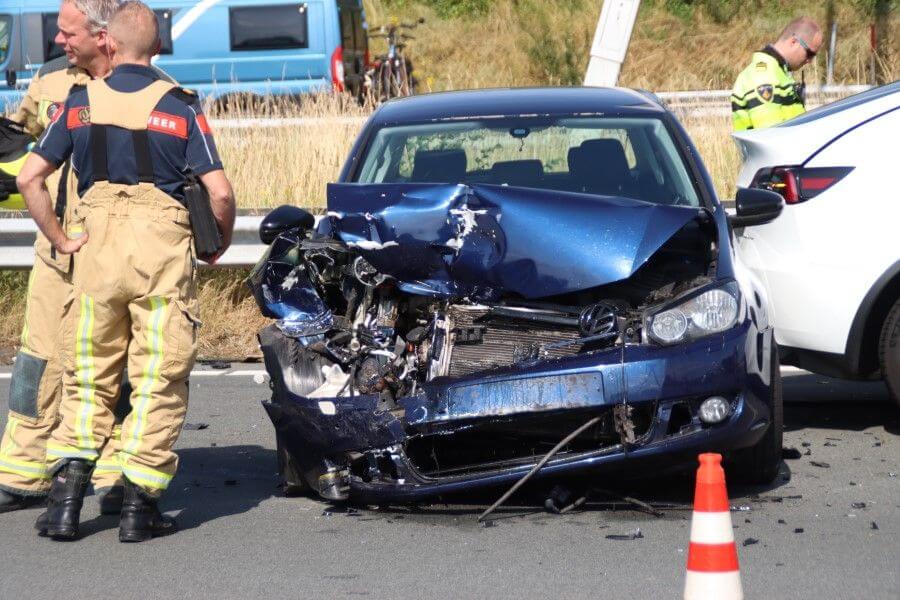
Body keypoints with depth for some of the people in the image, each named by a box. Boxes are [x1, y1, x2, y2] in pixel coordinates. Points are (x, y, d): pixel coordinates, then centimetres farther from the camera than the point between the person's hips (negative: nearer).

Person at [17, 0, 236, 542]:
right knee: (159, 381, 5)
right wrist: (219, 246, 9)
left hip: (98, 249, 2)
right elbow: (220, 193, -8)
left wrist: (61, 239, 9)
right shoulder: (181, 107, -1)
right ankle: (140, 506, 3)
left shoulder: (81, 102, 5)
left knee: (88, 379, 13)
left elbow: (30, 178, 2)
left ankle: (67, 497, 2)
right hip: (164, 251, -2)